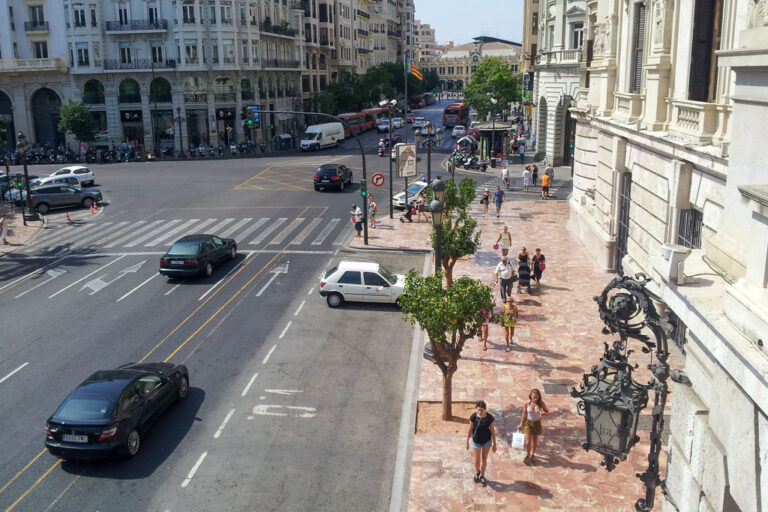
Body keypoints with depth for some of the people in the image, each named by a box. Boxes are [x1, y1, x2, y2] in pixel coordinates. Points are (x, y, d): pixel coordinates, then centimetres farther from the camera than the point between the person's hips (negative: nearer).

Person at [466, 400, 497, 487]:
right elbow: (470, 429, -7)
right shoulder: (473, 416, -20)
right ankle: (477, 472, 38)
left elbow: (492, 430, -8)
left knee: (484, 459, 14)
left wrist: (494, 444, -2)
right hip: (476, 441, 0)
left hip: (487, 441, 0)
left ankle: (482, 476, 37)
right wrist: (467, 441, 2)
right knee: (477, 461, 4)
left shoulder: (489, 417, -19)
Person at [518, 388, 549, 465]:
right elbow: (524, 414, -4)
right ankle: (528, 455, 21)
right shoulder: (526, 404, -16)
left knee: (535, 440, 16)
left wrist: (544, 413, -27)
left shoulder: (541, 403, -15)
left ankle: (533, 454, 38)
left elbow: (547, 411, -3)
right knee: (528, 441, -3)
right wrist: (521, 424, 3)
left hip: (537, 423, 1)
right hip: (528, 422, -1)